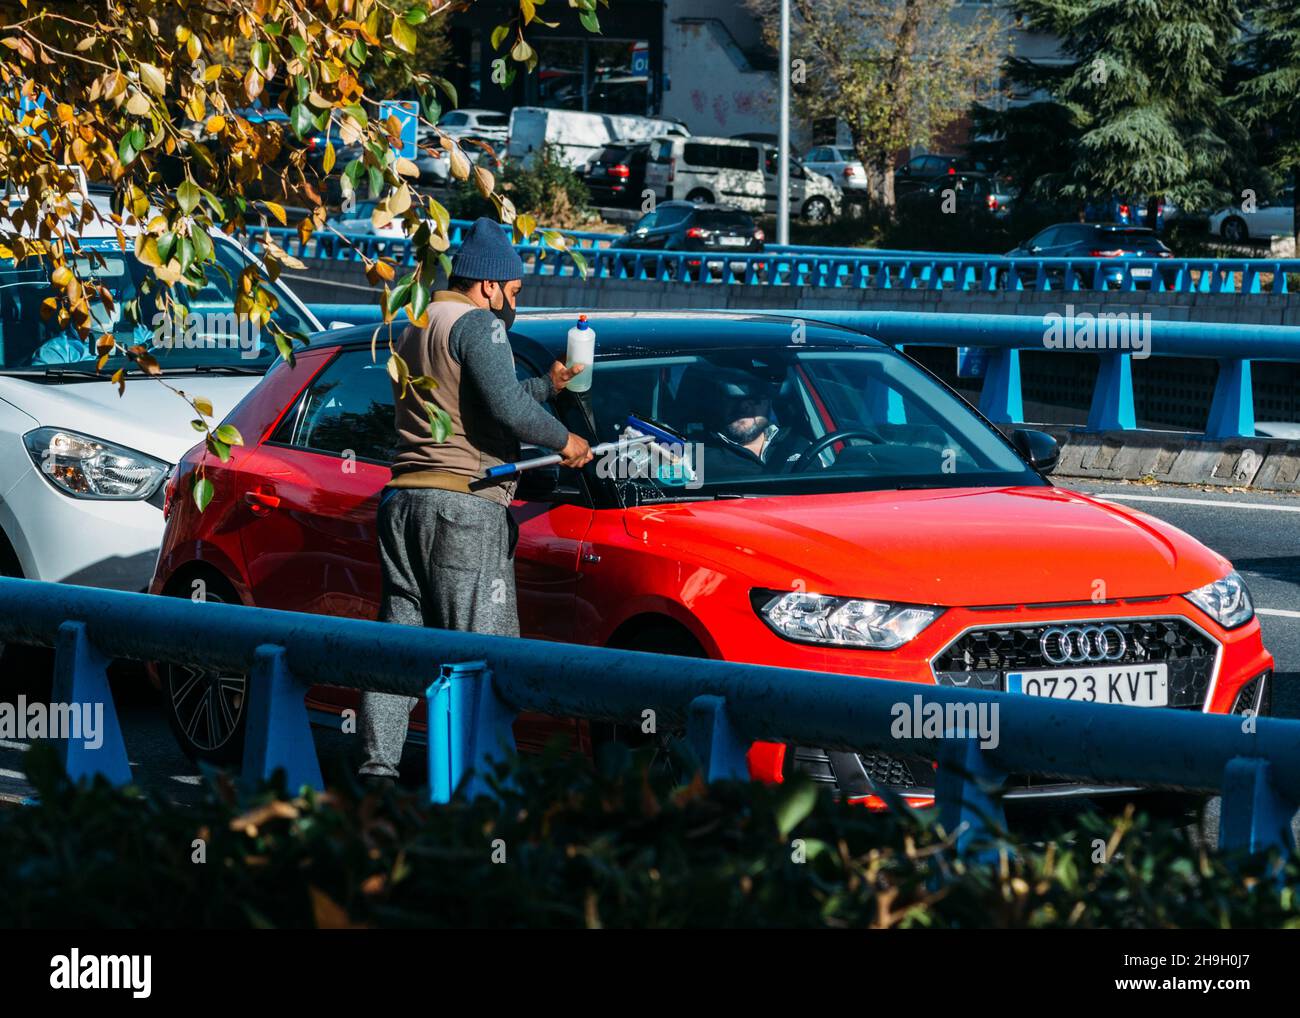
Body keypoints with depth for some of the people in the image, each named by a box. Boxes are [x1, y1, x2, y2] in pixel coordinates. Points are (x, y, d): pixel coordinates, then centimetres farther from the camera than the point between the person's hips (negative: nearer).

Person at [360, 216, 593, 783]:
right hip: (464, 505, -9)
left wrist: (548, 386, 36)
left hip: (402, 500, 9)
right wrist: (564, 442, -2)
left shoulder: (413, 331, 25)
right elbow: (507, 410, -17)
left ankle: (377, 767, 1)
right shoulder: (476, 324, -6)